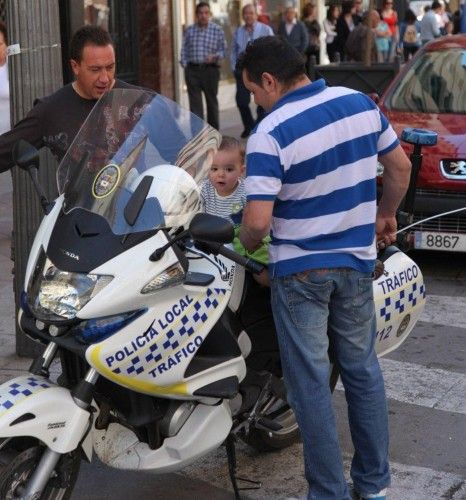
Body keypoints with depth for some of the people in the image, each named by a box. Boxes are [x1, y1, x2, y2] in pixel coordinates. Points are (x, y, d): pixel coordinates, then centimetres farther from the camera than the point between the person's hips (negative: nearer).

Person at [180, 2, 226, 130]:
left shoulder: (217, 30, 0)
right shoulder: (189, 30, 7)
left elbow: (223, 49, 1)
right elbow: (184, 50, 12)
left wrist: (215, 57, -17)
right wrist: (185, 65, 2)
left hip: (211, 70, -1)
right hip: (192, 70, 1)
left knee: (211, 100, 10)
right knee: (195, 102, -3)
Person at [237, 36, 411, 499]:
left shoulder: (269, 134, -19)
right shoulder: (361, 103, -1)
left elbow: (257, 220, -23)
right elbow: (399, 167, 8)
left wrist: (246, 244, -1)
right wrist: (384, 215, 23)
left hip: (300, 269, -6)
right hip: (357, 260, 6)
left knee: (310, 381, 5)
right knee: (362, 369, 17)